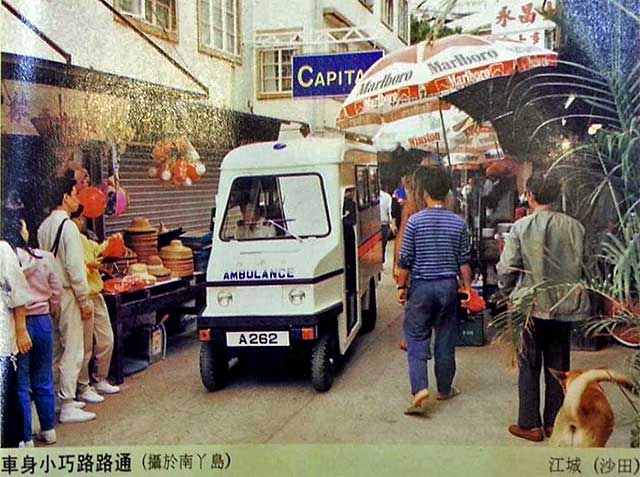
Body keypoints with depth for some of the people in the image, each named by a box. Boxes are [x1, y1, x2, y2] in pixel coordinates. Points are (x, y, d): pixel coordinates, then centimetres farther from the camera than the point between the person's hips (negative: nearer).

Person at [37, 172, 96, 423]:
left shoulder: (44, 226, 10)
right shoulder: (67, 225, -15)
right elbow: (75, 267, -18)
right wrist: (85, 300, -13)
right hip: (67, 293, -9)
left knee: (56, 349, 16)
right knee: (73, 350, -3)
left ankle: (58, 398, 25)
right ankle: (68, 407, 0)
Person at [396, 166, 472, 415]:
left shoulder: (415, 221, -9)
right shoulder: (458, 223, -1)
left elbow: (405, 259, -6)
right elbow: (464, 261, 2)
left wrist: (401, 286, 4)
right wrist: (468, 287, 13)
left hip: (421, 286, -2)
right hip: (448, 285, 3)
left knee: (416, 337, 3)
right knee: (446, 339, 12)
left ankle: (420, 388, -12)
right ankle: (445, 389, 23)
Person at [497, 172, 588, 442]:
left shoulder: (521, 227, -11)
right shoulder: (574, 227, -4)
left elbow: (506, 271, -12)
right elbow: (584, 266, -1)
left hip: (531, 306, -3)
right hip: (565, 306, 3)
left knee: (529, 367, 9)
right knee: (558, 366, 14)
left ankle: (530, 425, 12)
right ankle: (554, 422, 22)